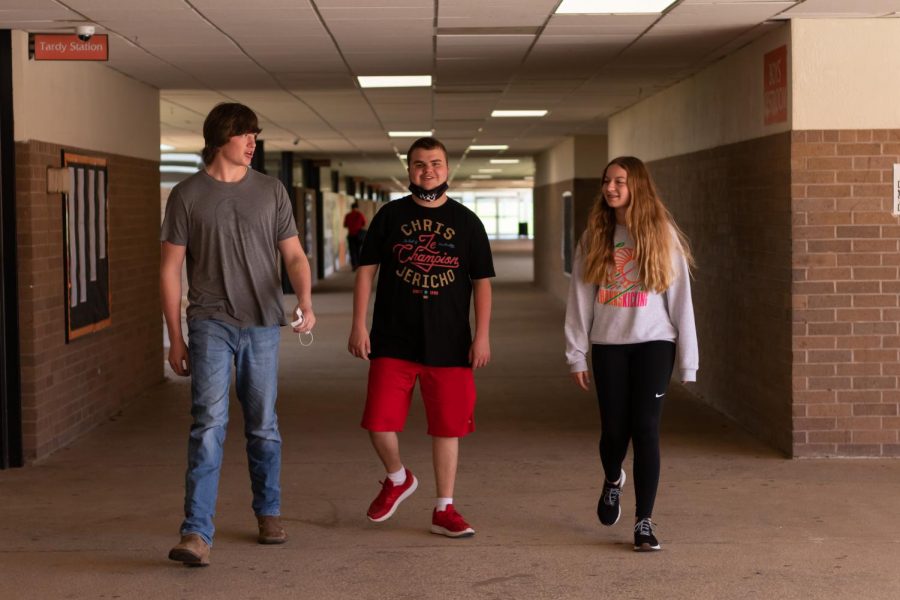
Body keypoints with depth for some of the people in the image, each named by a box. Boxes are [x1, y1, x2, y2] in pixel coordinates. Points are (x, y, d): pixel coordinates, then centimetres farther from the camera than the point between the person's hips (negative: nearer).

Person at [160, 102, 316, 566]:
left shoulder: (271, 192, 7)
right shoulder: (188, 195, 2)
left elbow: (294, 255, 7)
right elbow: (170, 269, 4)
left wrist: (305, 302, -13)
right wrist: (175, 338, 2)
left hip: (262, 325, 2)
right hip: (210, 324, -2)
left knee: (263, 427, 11)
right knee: (209, 424, -12)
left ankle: (269, 514, 28)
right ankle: (196, 535, -14)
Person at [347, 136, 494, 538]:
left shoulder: (466, 222, 7)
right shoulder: (389, 216, 5)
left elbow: (481, 282, 7)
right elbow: (366, 271, 5)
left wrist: (482, 335, -2)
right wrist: (359, 324, -3)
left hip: (449, 345, 0)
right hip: (393, 341, 0)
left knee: (447, 427, 4)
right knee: (378, 422, -6)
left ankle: (444, 511, 16)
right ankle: (397, 479, 25)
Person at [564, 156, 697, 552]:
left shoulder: (661, 234, 1)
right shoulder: (595, 237, 6)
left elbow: (680, 297, 0)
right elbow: (580, 298, 6)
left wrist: (688, 359, -2)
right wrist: (577, 355, 2)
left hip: (653, 344, -2)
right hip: (608, 345, 2)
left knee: (645, 430, -7)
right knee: (614, 429, 4)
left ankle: (644, 521, 1)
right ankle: (613, 481, 38)